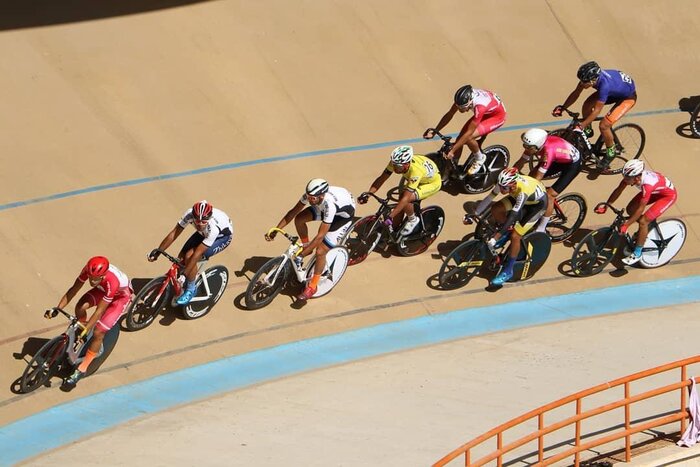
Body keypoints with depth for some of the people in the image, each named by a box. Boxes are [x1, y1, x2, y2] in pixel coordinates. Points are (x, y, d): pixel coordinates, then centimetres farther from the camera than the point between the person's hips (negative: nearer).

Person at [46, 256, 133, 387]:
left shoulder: (111, 282, -43)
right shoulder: (88, 270, -29)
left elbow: (99, 311, -38)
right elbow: (73, 289, -19)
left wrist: (86, 329, -40)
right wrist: (56, 309, -25)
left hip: (121, 296, -6)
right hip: (103, 289, 6)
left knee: (98, 332, -14)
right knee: (80, 307, -20)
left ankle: (82, 369, -1)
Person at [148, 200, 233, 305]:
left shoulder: (213, 228, -42)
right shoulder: (190, 214, -32)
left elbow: (197, 254, -39)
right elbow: (174, 233, -23)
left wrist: (184, 274, -37)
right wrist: (158, 251, -25)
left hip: (222, 236, -5)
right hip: (203, 233, 6)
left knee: (190, 257, -25)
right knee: (181, 258, -10)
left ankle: (191, 290, -4)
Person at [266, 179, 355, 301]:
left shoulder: (330, 205, -44)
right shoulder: (310, 195, -26)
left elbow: (320, 236, -41)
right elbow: (293, 212, -13)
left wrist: (301, 255, -40)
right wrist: (275, 230, -18)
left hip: (343, 216, -7)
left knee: (320, 251, -13)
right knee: (299, 219, -7)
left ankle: (312, 286, 5)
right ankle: (306, 246, 18)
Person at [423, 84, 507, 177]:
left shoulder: (480, 106, -42)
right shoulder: (463, 98, -24)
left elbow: (469, 132, -37)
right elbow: (449, 114, -10)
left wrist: (452, 150, -36)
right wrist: (434, 131, -16)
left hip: (497, 115, -7)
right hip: (484, 113, 7)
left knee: (468, 138, -24)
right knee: (460, 138, -3)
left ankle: (479, 158, 4)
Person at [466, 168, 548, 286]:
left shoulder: (523, 190, -43)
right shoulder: (504, 183, -26)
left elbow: (512, 216, -43)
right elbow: (489, 199, -18)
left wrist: (495, 237, -44)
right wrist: (473, 215, -21)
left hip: (537, 204, -7)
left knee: (515, 236, -15)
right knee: (496, 209, -12)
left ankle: (508, 271, 0)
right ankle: (506, 233, 16)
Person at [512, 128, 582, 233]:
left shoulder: (548, 151, -40)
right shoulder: (533, 144, -20)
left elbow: (538, 178, -36)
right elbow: (520, 162, -9)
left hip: (572, 163, -8)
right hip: (557, 159, 8)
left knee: (549, 195, -14)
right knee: (531, 177, -2)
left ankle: (541, 229, 0)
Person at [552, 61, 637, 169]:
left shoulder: (604, 85, -43)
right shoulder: (589, 76, -23)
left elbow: (596, 111, -36)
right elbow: (576, 93, -9)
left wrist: (581, 126, -35)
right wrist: (562, 108, -17)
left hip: (627, 97, -7)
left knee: (604, 125, -16)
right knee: (587, 104, -9)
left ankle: (610, 153, 8)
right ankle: (587, 131, 17)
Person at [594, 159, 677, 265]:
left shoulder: (647, 185, -40)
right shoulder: (632, 175, -22)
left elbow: (640, 209, -35)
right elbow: (618, 190, -9)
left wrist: (626, 225, -32)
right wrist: (606, 205, -13)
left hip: (668, 194, -8)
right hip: (655, 190, 8)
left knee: (643, 221, -15)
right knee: (630, 209, 2)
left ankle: (637, 253, -2)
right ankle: (645, 229, 27)